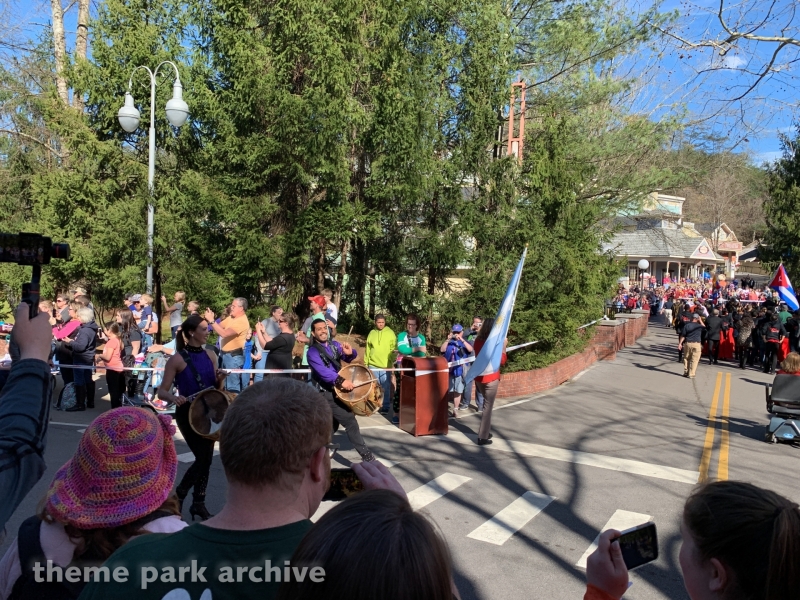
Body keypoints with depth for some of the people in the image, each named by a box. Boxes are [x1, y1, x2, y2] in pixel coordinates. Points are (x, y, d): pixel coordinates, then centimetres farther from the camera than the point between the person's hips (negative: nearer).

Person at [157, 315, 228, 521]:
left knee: (207, 458, 9)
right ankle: (179, 495, 18)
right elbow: (162, 391, -11)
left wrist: (220, 380, -11)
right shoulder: (177, 359, -12)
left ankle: (199, 503, 23)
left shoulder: (210, 355, 3)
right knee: (202, 458, -7)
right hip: (187, 413, -5)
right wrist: (174, 398, -31)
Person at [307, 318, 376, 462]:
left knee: (332, 425, 19)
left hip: (336, 391, 8)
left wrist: (350, 353, -29)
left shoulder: (334, 345, 10)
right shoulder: (313, 352, -12)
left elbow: (348, 358, -4)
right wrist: (341, 380, -39)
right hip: (327, 394, -8)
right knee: (350, 422, -11)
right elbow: (322, 371, -27)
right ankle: (366, 456, -7)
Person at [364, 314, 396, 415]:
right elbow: (367, 349, 11)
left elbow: (394, 349, -3)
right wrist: (366, 362, 8)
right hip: (373, 365, 2)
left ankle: (385, 407, 11)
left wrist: (393, 361, -12)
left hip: (386, 365, -2)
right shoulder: (372, 333, 7)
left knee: (386, 387, 3)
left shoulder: (390, 333, -1)